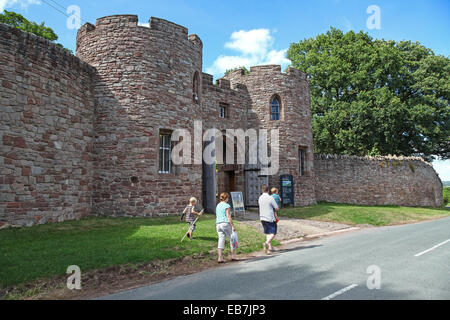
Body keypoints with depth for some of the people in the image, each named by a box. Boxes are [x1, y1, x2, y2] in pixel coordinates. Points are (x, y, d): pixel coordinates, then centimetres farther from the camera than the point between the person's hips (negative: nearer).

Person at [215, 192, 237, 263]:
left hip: (218, 224, 7)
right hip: (226, 224, -7)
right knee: (232, 239, 8)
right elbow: (229, 217, -15)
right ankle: (233, 256, 14)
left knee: (221, 241, 4)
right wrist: (233, 226, -14)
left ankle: (220, 258, -2)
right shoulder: (227, 206, -9)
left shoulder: (218, 205, 14)